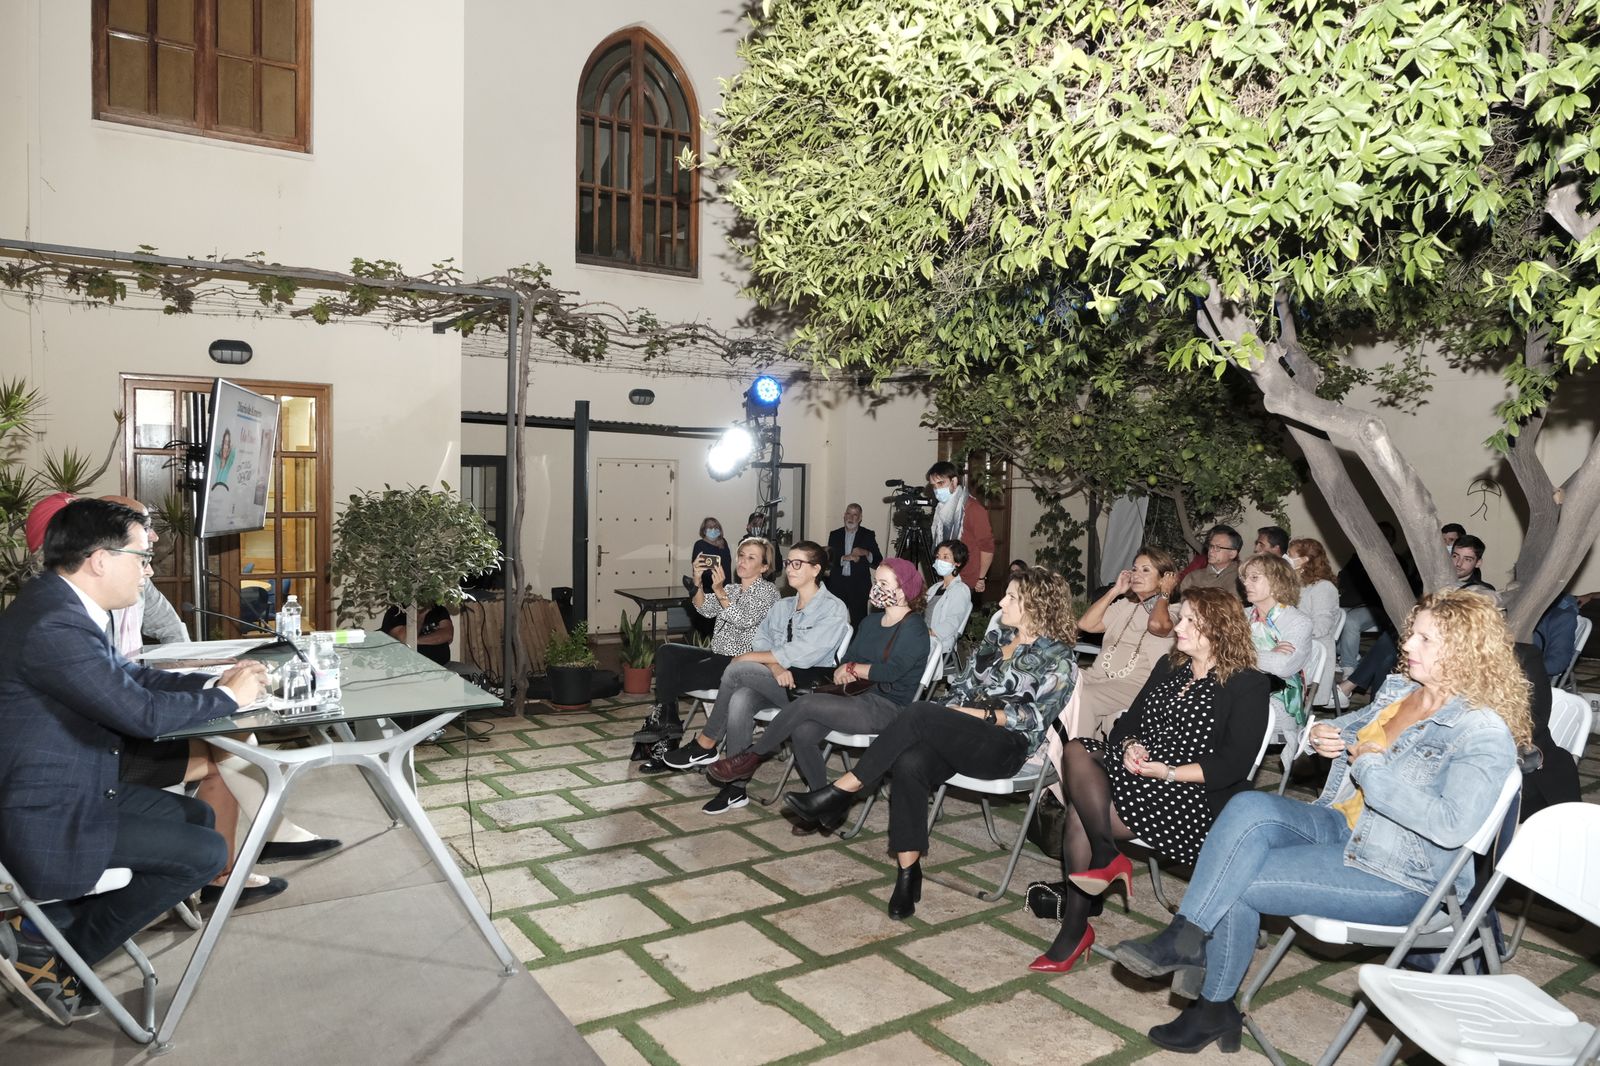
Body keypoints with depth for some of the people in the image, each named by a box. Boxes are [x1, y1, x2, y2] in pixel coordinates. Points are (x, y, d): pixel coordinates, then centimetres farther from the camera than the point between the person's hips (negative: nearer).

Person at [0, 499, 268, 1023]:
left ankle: (53, 921, 18)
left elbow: (129, 677, 14)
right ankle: (47, 949, 7)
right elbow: (142, 712, -27)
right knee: (205, 853, -7)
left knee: (198, 816, 17)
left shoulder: (65, 605, 3)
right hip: (48, 820, -10)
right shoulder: (52, 625, -28)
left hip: (77, 786, 10)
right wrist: (226, 697, -11)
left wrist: (212, 681, 1)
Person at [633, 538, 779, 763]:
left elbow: (744, 621, -19)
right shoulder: (731, 589, 18)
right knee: (666, 652, -15)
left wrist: (719, 591, -27)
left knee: (674, 677, -18)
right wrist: (698, 582, -16)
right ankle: (665, 722, -16)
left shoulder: (768, 590, -2)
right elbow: (705, 609, 1)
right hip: (717, 656, 7)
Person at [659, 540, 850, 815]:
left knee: (738, 669, -25)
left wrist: (747, 657, -10)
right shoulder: (782, 606, 20)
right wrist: (775, 666, -16)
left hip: (811, 685, -6)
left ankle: (704, 746, -9)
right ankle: (735, 789, -23)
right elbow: (760, 641, 8)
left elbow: (802, 654, -14)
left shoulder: (833, 609, -4)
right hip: (777, 683, 6)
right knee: (740, 700, -29)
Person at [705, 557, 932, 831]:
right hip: (858, 698, 7)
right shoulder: (871, 621, 18)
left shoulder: (913, 628, -8)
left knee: (806, 703, -23)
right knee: (803, 733, -20)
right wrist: (844, 671, -8)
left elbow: (891, 671, -20)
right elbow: (846, 661, 17)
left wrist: (853, 669, -6)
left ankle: (751, 758, -7)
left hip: (886, 708, -7)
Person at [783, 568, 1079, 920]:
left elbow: (1037, 717, -7)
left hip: (1006, 747, -5)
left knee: (919, 713, -31)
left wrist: (981, 713, -13)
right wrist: (946, 721, -1)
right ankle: (908, 872, -22)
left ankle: (843, 791, -24)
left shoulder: (1059, 658, 2)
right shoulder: (995, 638, 20)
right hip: (961, 737, 5)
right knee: (910, 762, -30)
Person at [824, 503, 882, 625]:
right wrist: (845, 558, -14)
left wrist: (866, 553, -18)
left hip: (859, 586, -2)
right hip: (837, 584, 2)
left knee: (859, 620, -6)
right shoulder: (835, 535, 11)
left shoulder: (868, 535, 5)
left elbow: (878, 562, 0)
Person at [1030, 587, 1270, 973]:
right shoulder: (1169, 667, 17)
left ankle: (1076, 924, -14)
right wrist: (1130, 746, -7)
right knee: (1077, 750, -23)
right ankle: (1105, 856, -24)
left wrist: (1166, 772, -19)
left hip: (1194, 797, -7)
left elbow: (1233, 765, -12)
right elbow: (1129, 721, 16)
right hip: (1137, 772, 7)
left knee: (1081, 810, -25)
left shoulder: (1248, 686, -3)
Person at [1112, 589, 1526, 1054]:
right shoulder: (1397, 690, 8)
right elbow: (1350, 728, 28)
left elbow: (1453, 826, -28)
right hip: (1339, 825, 7)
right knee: (1248, 807, -24)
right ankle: (1186, 938, -20)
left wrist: (1371, 769, -22)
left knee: (1235, 884, -21)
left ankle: (1215, 1008, 0)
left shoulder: (1484, 734, -15)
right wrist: (1322, 735, 4)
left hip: (1397, 877, -7)